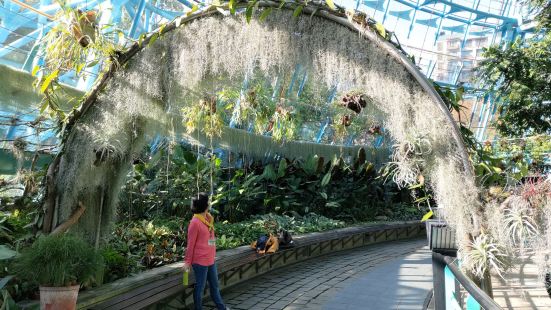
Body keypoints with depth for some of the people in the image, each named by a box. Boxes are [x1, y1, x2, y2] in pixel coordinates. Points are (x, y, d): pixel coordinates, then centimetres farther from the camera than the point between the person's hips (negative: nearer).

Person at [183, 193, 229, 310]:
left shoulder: (208, 219, 7)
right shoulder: (195, 222, -16)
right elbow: (190, 244, -12)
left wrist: (212, 256, 13)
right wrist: (187, 261, -8)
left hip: (210, 260, 8)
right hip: (200, 261, -8)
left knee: (214, 285, 19)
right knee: (200, 287, 6)